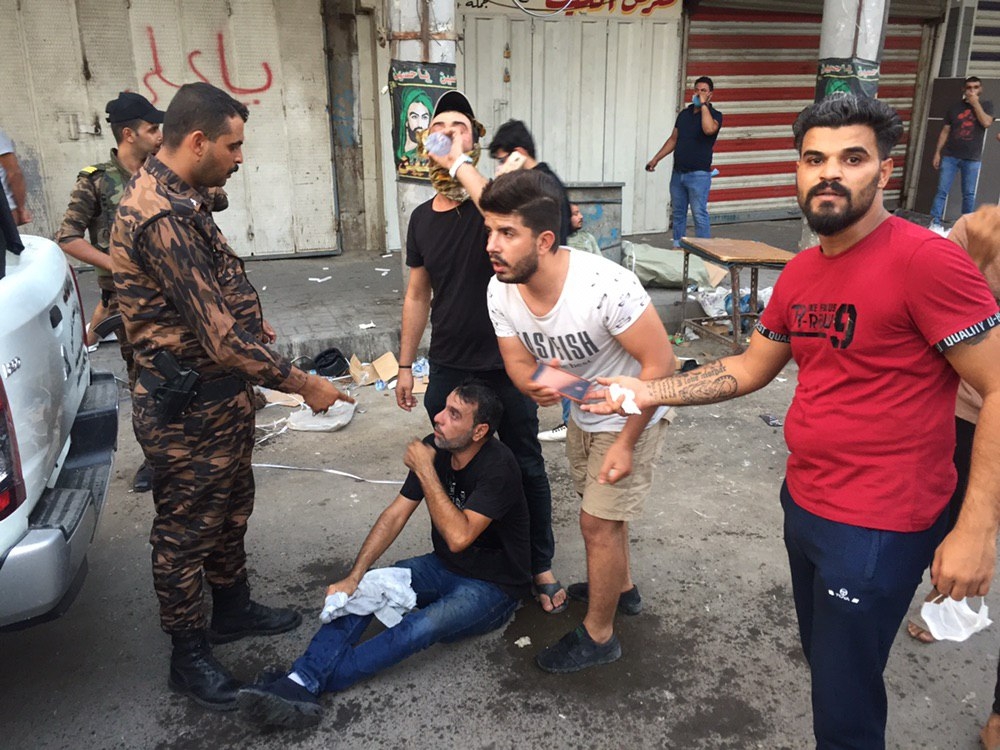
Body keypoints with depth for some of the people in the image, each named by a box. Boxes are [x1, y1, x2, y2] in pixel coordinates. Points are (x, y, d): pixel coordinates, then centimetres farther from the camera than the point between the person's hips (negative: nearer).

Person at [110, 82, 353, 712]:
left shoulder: (179, 197, 6)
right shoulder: (162, 217, -28)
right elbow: (222, 341, -29)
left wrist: (248, 321, 20)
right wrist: (303, 384, -21)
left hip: (222, 398, 10)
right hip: (187, 410, -10)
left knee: (230, 510, 24)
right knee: (186, 531, 9)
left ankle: (233, 609, 45)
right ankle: (190, 654, 29)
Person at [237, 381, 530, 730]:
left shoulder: (498, 467, -27)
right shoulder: (435, 447, -7)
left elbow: (459, 537, -34)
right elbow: (395, 515, -6)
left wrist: (424, 471, -28)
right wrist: (354, 577, -15)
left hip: (495, 586, -7)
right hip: (445, 567, 7)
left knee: (424, 625, -32)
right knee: (364, 590, -13)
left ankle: (309, 681, -26)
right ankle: (299, 681, -26)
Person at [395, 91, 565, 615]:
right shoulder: (421, 218, 4)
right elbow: (418, 296, 11)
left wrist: (460, 165, -31)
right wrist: (405, 366, 12)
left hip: (506, 366, -4)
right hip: (447, 369, 5)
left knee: (526, 468, 11)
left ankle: (541, 566, 30)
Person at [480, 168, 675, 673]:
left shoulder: (605, 286, -38)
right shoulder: (501, 291, -19)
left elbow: (659, 362, -29)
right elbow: (517, 361, -9)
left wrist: (626, 444, -24)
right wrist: (537, 382, -35)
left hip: (631, 414, -7)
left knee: (597, 522, -1)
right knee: (601, 509, 24)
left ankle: (598, 635, 22)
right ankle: (620, 587, 51)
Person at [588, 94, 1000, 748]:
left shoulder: (924, 259, -19)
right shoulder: (801, 271, 6)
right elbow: (748, 369, 13)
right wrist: (648, 393, 3)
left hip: (877, 529, -7)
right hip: (804, 502, 8)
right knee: (824, 663, 25)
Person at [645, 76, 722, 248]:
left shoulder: (715, 115, -3)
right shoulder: (684, 113, 14)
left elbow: (709, 129, -27)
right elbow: (673, 139, 19)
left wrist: (704, 105, -18)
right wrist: (656, 159, 14)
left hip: (698, 174, -6)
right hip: (678, 172, 6)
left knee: (699, 214, -8)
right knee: (678, 213, 11)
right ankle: (677, 247, 19)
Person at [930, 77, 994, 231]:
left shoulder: (986, 105, 8)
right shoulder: (954, 107, 9)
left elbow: (986, 123, -10)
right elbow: (945, 132, 9)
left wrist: (975, 103, -8)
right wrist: (937, 152, 2)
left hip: (972, 159, 0)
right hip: (950, 156, 0)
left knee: (969, 194, 3)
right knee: (942, 191, -6)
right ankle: (935, 222, -6)